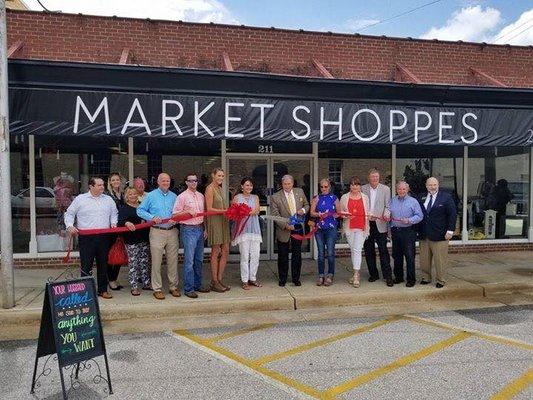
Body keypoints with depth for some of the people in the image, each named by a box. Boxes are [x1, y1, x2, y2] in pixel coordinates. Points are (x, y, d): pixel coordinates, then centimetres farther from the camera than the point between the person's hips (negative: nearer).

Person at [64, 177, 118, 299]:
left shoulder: (108, 199, 13)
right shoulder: (80, 199, 4)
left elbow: (114, 213, 22)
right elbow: (69, 214, 7)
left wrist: (113, 223, 4)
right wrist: (70, 226, -7)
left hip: (104, 237, 3)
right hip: (86, 237, -3)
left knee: (103, 265, 8)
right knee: (86, 266, -3)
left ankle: (103, 290, 17)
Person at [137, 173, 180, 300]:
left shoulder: (174, 196, 12)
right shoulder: (151, 196, 4)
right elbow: (140, 210, 3)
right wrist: (152, 217, -11)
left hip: (172, 231, 3)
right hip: (157, 231, -3)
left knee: (173, 261, 6)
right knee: (156, 262, -1)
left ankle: (173, 286, 17)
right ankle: (157, 289, 8)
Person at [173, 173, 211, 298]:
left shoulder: (201, 196, 13)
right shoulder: (182, 196, -5)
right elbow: (175, 214, -7)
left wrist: (205, 229, 12)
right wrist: (187, 212, -20)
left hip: (200, 229, 6)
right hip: (188, 229, -6)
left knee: (199, 259, 12)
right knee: (189, 260, -6)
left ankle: (197, 284, 23)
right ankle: (188, 288, 1)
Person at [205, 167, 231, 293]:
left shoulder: (220, 188, 17)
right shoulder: (210, 189, -9)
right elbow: (209, 209, -14)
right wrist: (225, 211, -20)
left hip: (223, 221, 8)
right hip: (214, 222, -8)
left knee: (225, 251, 8)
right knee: (215, 252, -2)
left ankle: (220, 279, 18)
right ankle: (214, 282, 8)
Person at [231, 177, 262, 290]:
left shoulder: (255, 197, 15)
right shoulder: (237, 197, 7)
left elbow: (256, 211, -1)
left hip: (254, 229, 3)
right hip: (243, 229, -3)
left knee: (255, 255, 1)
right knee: (245, 256, -4)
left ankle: (253, 278, 14)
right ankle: (245, 280, 4)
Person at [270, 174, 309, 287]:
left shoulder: (300, 192, 5)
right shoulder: (275, 197, -7)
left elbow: (306, 205, 17)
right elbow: (275, 215, -10)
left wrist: (303, 210, -6)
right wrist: (286, 225, -21)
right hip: (283, 230, -2)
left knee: (297, 255, 8)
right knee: (283, 256, 6)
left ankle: (296, 279, 20)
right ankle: (282, 279, 20)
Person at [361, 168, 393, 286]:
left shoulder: (385, 189, 4)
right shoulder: (363, 189, 6)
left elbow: (388, 205, 2)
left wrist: (386, 214, -16)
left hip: (380, 224, -2)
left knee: (383, 250, -4)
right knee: (369, 251, 8)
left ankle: (388, 276, 2)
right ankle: (373, 274, 21)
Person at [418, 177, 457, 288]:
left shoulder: (446, 197, -1)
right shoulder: (422, 198, 9)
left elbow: (452, 214, -3)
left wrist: (450, 231, -10)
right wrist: (417, 231, 7)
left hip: (439, 235, -4)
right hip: (423, 235, 4)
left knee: (440, 259, 1)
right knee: (424, 259, 9)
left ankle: (440, 281, 14)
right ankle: (426, 278, 23)